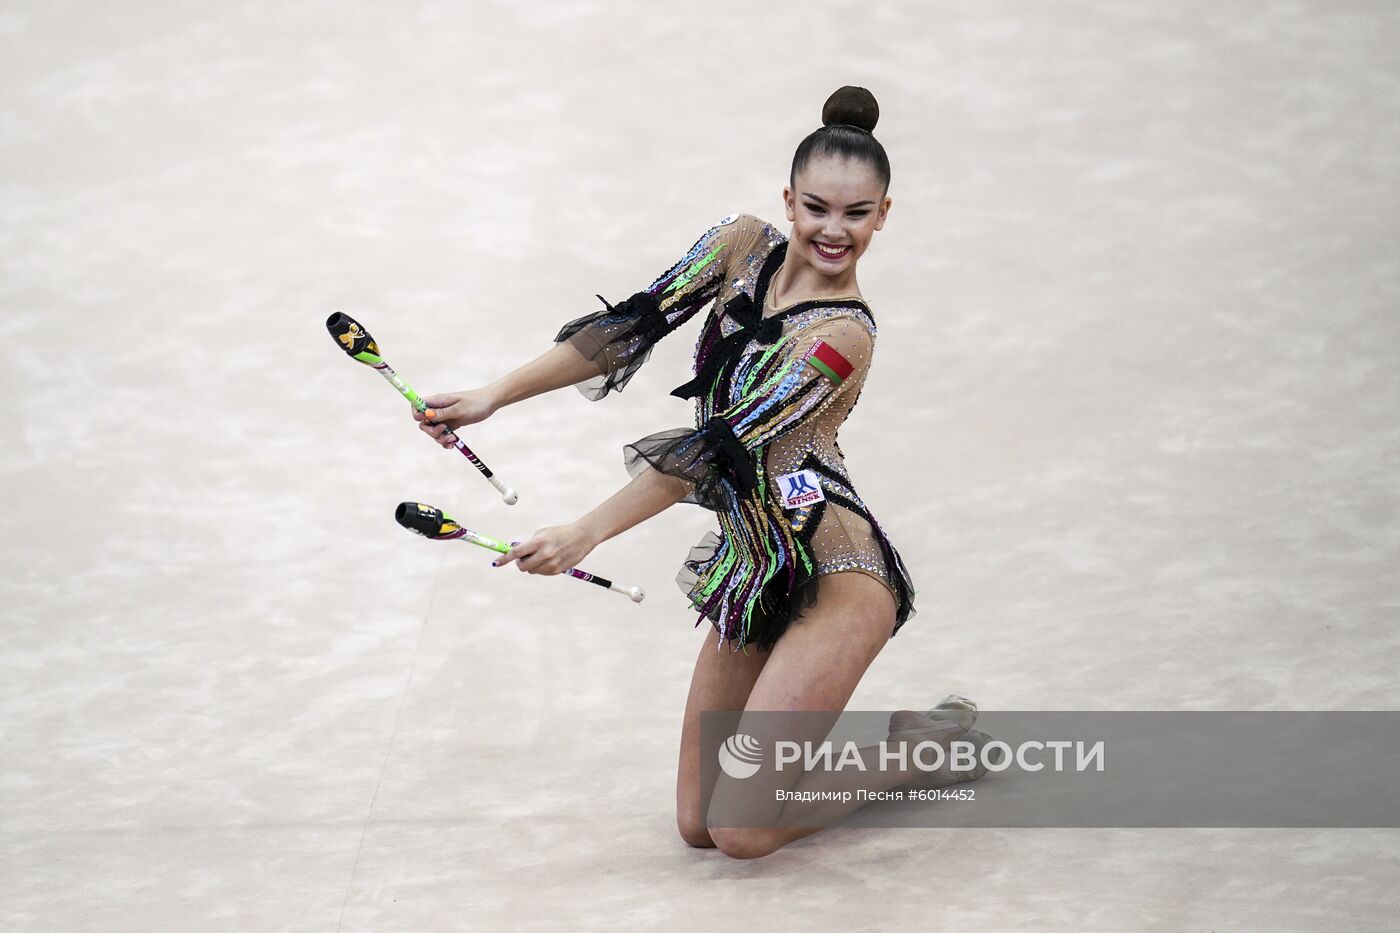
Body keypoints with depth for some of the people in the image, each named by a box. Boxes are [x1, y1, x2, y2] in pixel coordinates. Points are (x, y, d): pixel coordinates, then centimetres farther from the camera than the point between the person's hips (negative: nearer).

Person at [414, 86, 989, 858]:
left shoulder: (842, 336, -19)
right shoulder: (745, 245, 1)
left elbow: (723, 448, -22)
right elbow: (636, 324, 2)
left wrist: (586, 533, -23)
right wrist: (494, 396, -6)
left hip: (834, 581, -7)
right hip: (753, 577, 7)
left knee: (742, 832, -13)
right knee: (697, 824, 5)